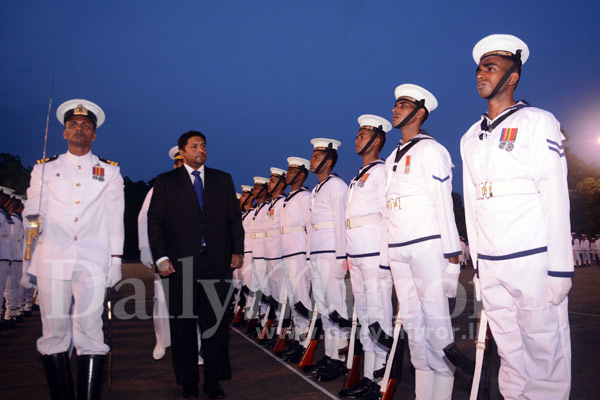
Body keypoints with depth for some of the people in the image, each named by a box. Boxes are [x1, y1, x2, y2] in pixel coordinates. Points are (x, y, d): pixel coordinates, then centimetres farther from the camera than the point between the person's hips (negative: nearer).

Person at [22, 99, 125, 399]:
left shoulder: (110, 172, 14)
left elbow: (114, 219, 10)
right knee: (54, 333, 2)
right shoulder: (44, 169, 17)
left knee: (90, 332, -5)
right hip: (52, 261, 1)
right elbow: (32, 213, 13)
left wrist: (116, 259, 4)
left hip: (93, 262, -1)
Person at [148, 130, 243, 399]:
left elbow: (234, 218, 12)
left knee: (217, 323, 4)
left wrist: (237, 251, 4)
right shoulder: (165, 182, 8)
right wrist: (161, 257, -6)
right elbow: (154, 222, 3)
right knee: (183, 324, 7)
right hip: (180, 265, -1)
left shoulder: (223, 180, 13)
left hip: (217, 263, 1)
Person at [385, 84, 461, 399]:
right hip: (397, 249, 8)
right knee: (411, 320, 10)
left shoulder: (430, 149, -1)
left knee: (436, 319, -3)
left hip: (427, 244, -7)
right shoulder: (392, 159, 20)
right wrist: (389, 250, 17)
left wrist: (451, 252, -13)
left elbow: (443, 202, -8)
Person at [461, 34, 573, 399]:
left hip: (533, 260, -4)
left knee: (544, 353, 2)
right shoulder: (470, 138, 16)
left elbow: (555, 198, -5)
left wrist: (560, 269, -9)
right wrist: (477, 265, 13)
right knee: (510, 353, 11)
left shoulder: (539, 122, 1)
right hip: (490, 265, 5)